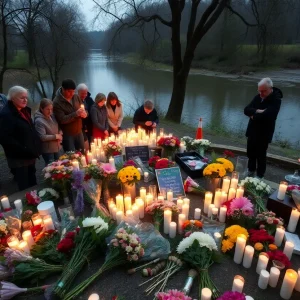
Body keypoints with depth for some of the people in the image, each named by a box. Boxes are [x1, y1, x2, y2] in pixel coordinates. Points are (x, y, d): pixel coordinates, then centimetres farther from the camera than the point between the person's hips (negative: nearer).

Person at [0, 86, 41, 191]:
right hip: (19, 158, -8)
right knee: (25, 188, 3)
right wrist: (23, 150, -23)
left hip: (30, 155, 8)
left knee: (32, 184, 20)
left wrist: (36, 146, 11)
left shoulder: (25, 111, 11)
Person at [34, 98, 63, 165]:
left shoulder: (52, 116, 3)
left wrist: (60, 133, -2)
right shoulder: (39, 121, -20)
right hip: (47, 150, -7)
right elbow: (42, 137, -25)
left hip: (56, 147, 8)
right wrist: (55, 136, -18)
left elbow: (58, 127, 19)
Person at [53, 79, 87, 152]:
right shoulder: (57, 102, -15)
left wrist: (84, 114, -14)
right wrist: (76, 114, -28)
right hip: (67, 135, -5)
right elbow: (62, 120, -22)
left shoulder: (76, 97, 1)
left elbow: (84, 111, 9)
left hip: (79, 132, 5)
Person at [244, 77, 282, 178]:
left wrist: (253, 115, -16)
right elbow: (246, 110, -6)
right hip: (252, 131, 6)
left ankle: (260, 175, 26)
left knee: (261, 156, 8)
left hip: (264, 134, -6)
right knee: (251, 153, 19)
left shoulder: (276, 100, -16)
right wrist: (257, 111, -23)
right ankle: (251, 170, 40)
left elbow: (267, 115, -31)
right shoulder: (258, 97, 2)